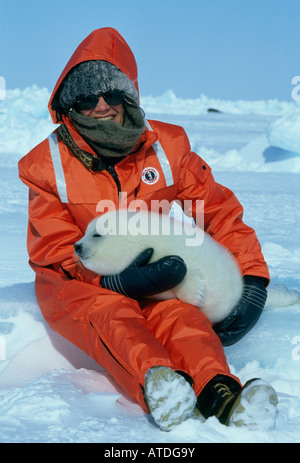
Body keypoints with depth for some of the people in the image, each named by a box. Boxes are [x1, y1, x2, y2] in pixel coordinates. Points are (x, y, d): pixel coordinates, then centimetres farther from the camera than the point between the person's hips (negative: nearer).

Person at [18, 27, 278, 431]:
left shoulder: (166, 146, 0)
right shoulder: (48, 164, -4)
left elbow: (219, 207, 5)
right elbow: (53, 250, -8)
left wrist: (252, 279, -5)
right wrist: (116, 281, -26)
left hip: (150, 279, 1)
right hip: (76, 283, -1)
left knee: (177, 313, -32)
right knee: (109, 314, -36)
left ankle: (219, 392, -57)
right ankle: (154, 383, -63)